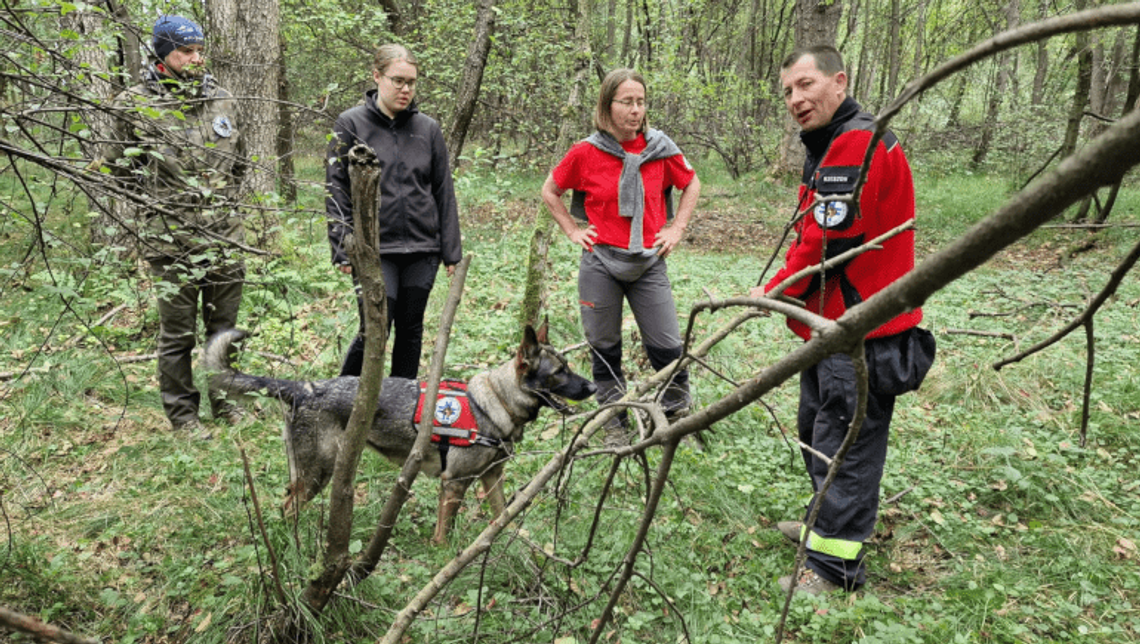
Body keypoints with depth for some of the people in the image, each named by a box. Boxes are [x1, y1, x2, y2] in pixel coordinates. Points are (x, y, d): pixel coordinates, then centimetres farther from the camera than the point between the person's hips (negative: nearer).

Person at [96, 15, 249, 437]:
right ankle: (182, 414, 20)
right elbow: (117, 166, 5)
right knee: (178, 333, 5)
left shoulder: (222, 101, 9)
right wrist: (165, 195, 3)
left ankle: (225, 401, 30)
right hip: (173, 242, -4)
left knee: (224, 326, 14)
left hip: (226, 238, 4)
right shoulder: (135, 105, -5)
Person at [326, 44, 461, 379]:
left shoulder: (428, 128, 9)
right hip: (374, 250, -3)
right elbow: (336, 190, 0)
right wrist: (342, 249, -7)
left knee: (411, 331, 11)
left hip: (422, 250, 4)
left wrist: (452, 251, 7)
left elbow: (444, 192, 11)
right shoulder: (351, 124, 1)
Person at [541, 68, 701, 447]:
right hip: (600, 263, 0)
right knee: (604, 349, 8)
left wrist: (676, 229, 6)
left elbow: (691, 185, 16)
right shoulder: (586, 153, -4)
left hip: (648, 263, 1)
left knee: (668, 347, 0)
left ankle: (679, 417, 23)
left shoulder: (660, 148, -1)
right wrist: (573, 231, 2)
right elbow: (550, 192, 11)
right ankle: (616, 425, 24)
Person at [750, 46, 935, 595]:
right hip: (832, 323, 11)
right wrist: (776, 288, 6)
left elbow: (826, 242, -23)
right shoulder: (828, 148, 16)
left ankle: (835, 565, 10)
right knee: (817, 429, 22)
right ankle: (826, 524, 40)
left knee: (844, 443, -2)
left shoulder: (857, 144, -19)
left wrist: (773, 291, -9)